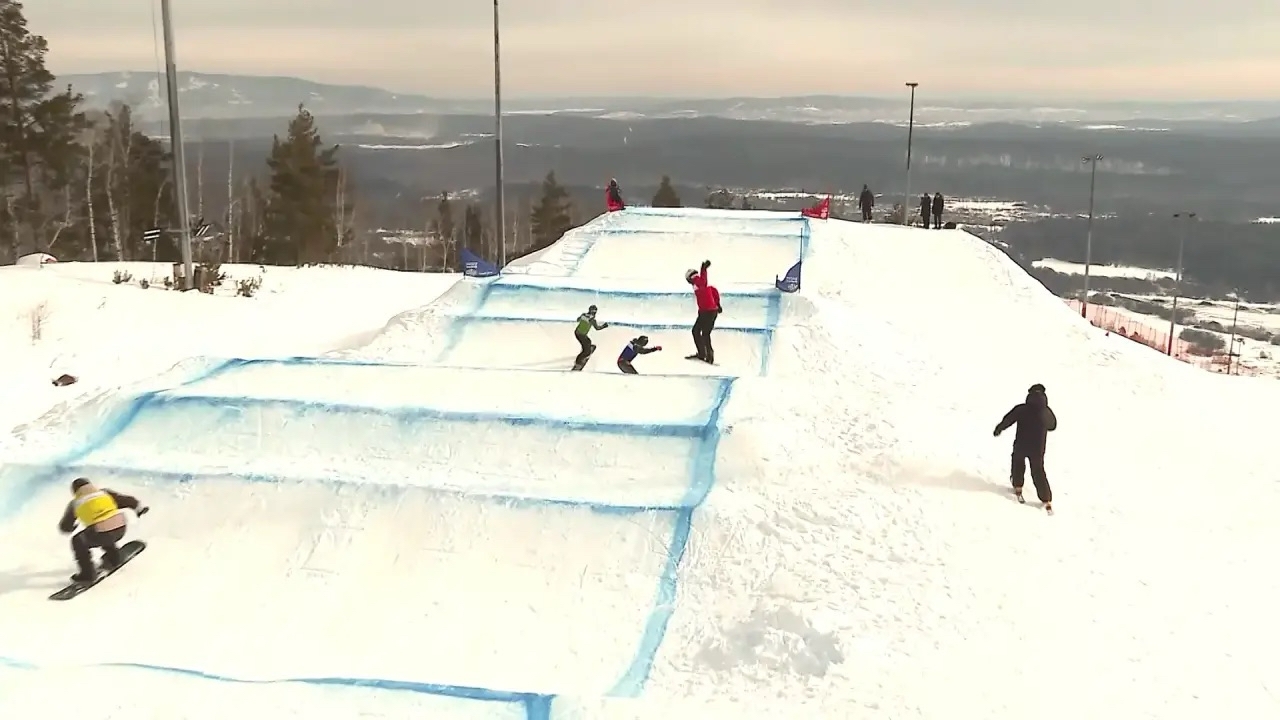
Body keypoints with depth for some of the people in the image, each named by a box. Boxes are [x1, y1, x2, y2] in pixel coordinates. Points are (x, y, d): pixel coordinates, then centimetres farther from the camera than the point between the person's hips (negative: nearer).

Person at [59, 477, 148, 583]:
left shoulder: (75, 503, 15)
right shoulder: (103, 492, 19)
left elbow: (65, 527, 24)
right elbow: (126, 500, 20)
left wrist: (71, 527, 46)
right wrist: (140, 508, 34)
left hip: (100, 534, -4)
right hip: (121, 530, 4)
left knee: (78, 542, 23)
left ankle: (88, 573, 19)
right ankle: (113, 558, 51)